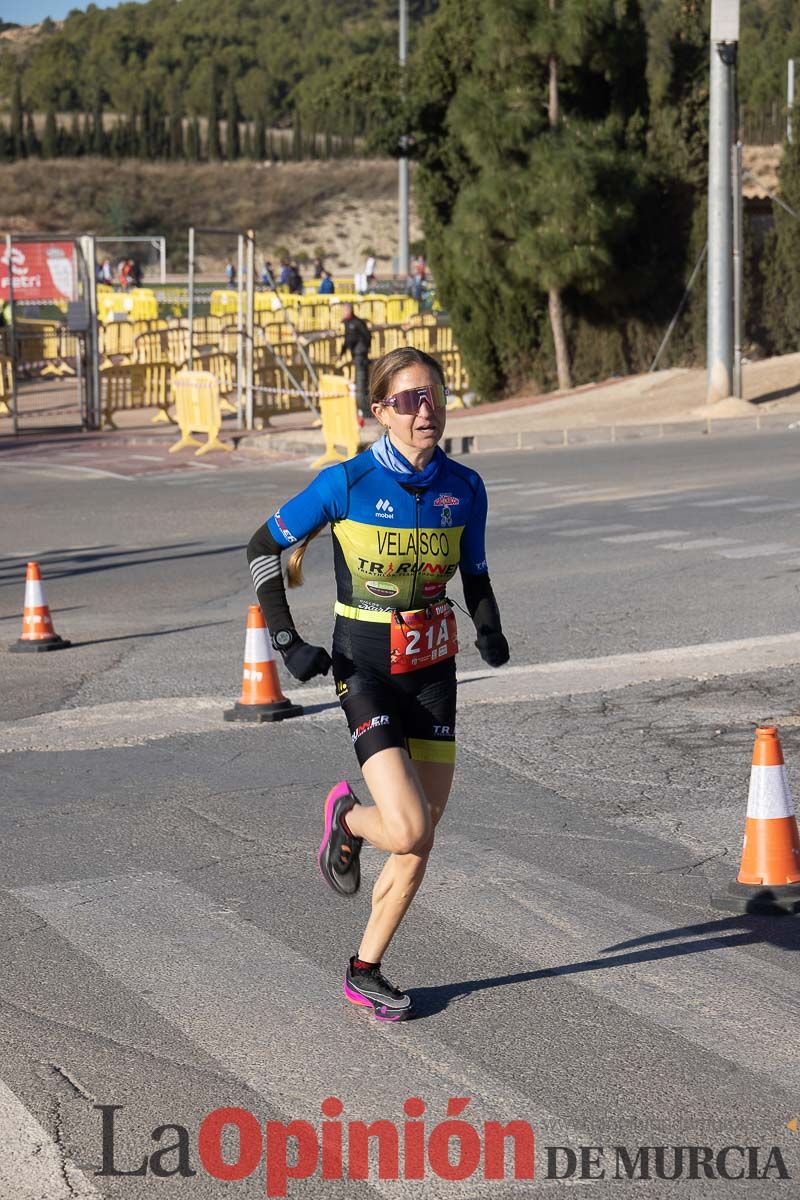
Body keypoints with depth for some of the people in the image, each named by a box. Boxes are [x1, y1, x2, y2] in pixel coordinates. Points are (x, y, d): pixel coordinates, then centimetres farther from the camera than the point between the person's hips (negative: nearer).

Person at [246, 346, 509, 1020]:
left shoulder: (463, 488, 0)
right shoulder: (347, 483, -12)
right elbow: (264, 548, -2)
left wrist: (490, 630, -7)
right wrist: (287, 641, -8)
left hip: (433, 670, 4)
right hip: (366, 670, -4)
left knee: (420, 841, 5)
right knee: (408, 828, -19)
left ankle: (366, 971, 22)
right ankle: (347, 819, 17)